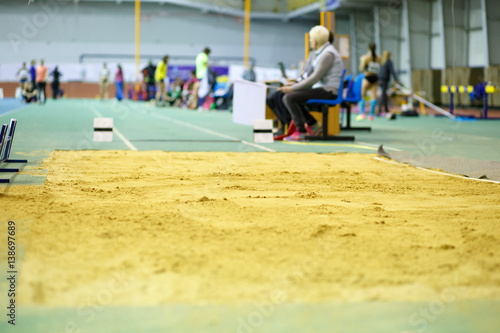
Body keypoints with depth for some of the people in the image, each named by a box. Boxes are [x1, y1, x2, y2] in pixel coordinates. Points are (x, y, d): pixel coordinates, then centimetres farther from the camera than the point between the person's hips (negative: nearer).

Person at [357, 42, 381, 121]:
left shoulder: (366, 57, -8)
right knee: (374, 96, 3)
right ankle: (371, 115, 0)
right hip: (375, 78, 3)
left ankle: (362, 113, -9)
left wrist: (361, 61, 8)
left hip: (368, 77, -3)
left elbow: (361, 68, -10)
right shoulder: (378, 58, 3)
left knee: (362, 96, 5)